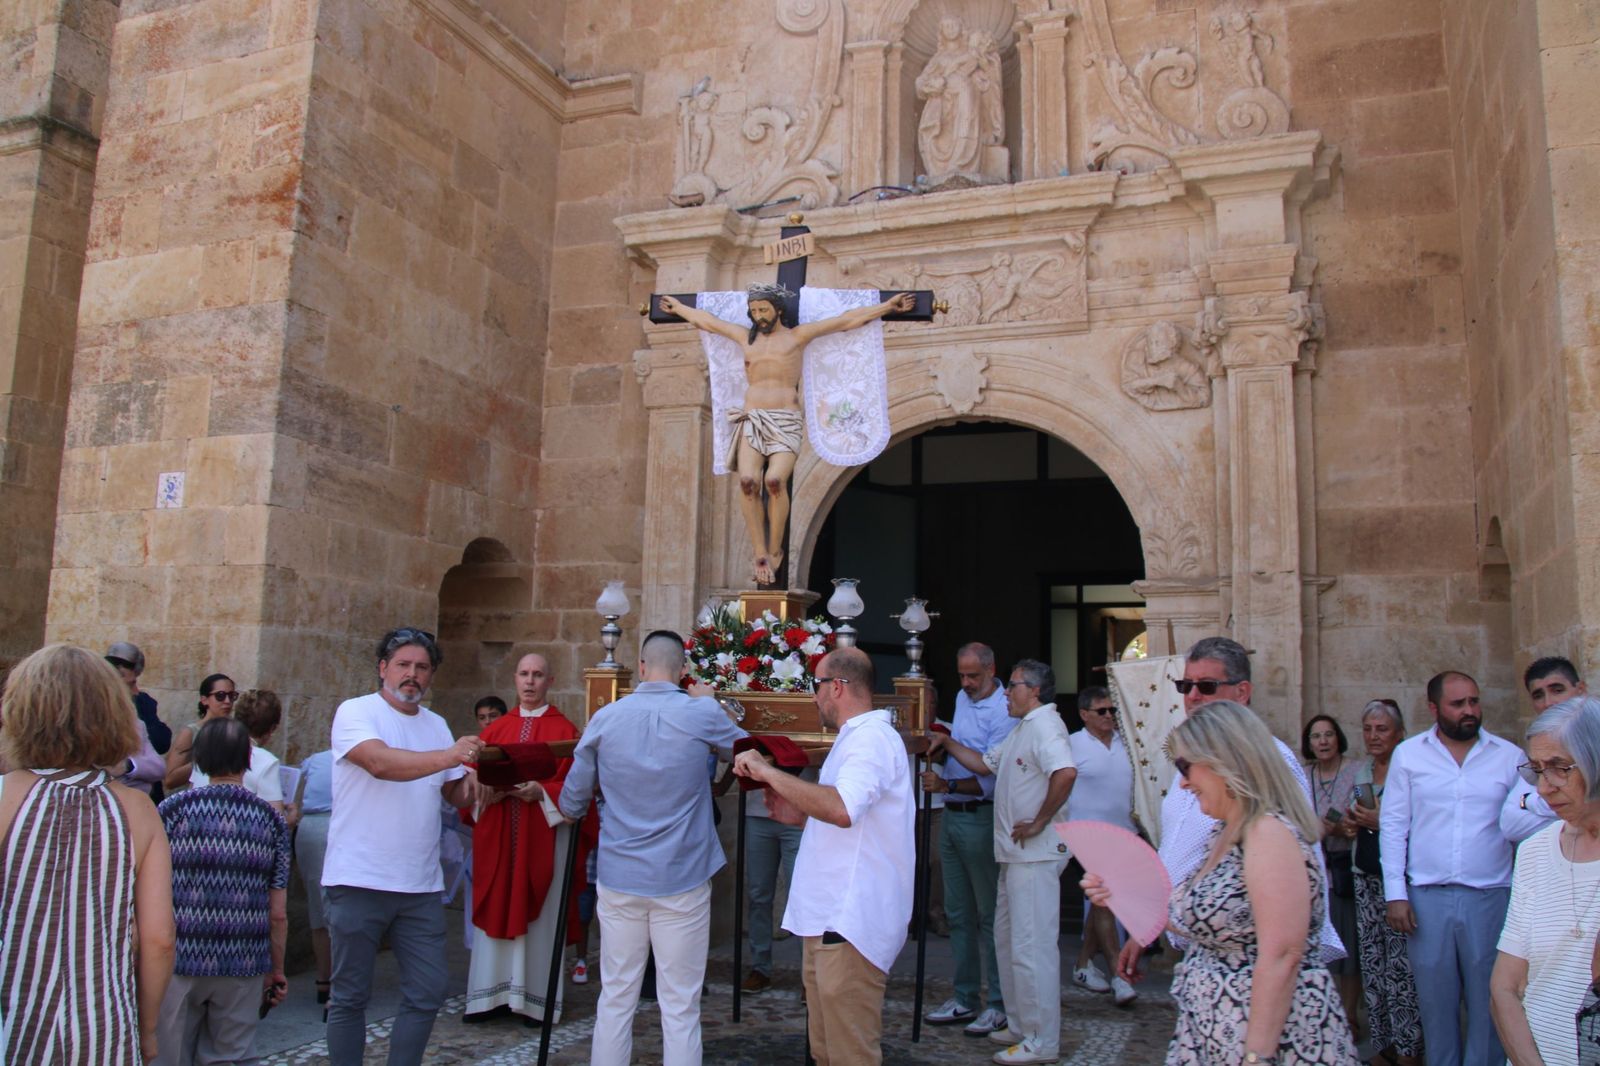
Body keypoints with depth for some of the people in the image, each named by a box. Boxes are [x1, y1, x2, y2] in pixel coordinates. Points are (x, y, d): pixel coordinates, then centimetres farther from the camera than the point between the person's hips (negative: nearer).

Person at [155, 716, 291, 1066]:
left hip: (179, 961, -1)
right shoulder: (272, 820, 0)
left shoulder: (172, 809, -5)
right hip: (243, 966, 1)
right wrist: (277, 970, 13)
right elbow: (278, 914, 1)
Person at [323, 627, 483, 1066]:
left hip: (421, 885, 5)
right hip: (358, 881, -5)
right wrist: (449, 756, -36)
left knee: (427, 993, 6)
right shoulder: (356, 712, -5)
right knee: (350, 997, 7)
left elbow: (454, 792, 14)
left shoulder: (436, 725, 14)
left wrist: (473, 786, -9)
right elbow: (380, 762, -24)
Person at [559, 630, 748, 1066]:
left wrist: (573, 810, 30)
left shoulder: (606, 718, -2)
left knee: (615, 998, 12)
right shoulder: (702, 714, -8)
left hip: (619, 878, 2)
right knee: (680, 1006, 5)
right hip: (682, 880, -2)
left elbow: (571, 804, 7)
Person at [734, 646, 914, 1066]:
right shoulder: (857, 737, 21)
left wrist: (769, 772, -24)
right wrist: (798, 817, 15)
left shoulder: (872, 737, -14)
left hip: (850, 925, -11)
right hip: (829, 921, 11)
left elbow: (841, 809, -33)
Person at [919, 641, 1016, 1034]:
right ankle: (965, 998, 22)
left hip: (981, 820, -8)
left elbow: (991, 780, -21)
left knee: (990, 915, -1)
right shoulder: (963, 698, 11)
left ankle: (1000, 1004, 8)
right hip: (951, 816, 8)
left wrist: (947, 784, -30)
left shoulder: (1004, 713, -15)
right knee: (958, 913, 13)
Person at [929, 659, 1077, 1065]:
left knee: (1031, 946, -5)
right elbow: (986, 763, 26)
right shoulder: (1022, 729, 19)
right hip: (1016, 853, 11)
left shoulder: (1044, 724, -16)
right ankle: (1020, 1025, 29)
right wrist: (947, 743, 19)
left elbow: (1065, 772, -32)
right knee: (1008, 939, 18)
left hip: (1035, 854, -11)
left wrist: (1040, 821, -24)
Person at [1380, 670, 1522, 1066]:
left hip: (1490, 897, 0)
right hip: (1427, 898, 0)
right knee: (1435, 998, 9)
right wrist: (1395, 894, -2)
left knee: (1488, 1000, 6)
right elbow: (1392, 825, 4)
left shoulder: (1510, 756, 4)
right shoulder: (1408, 754, 4)